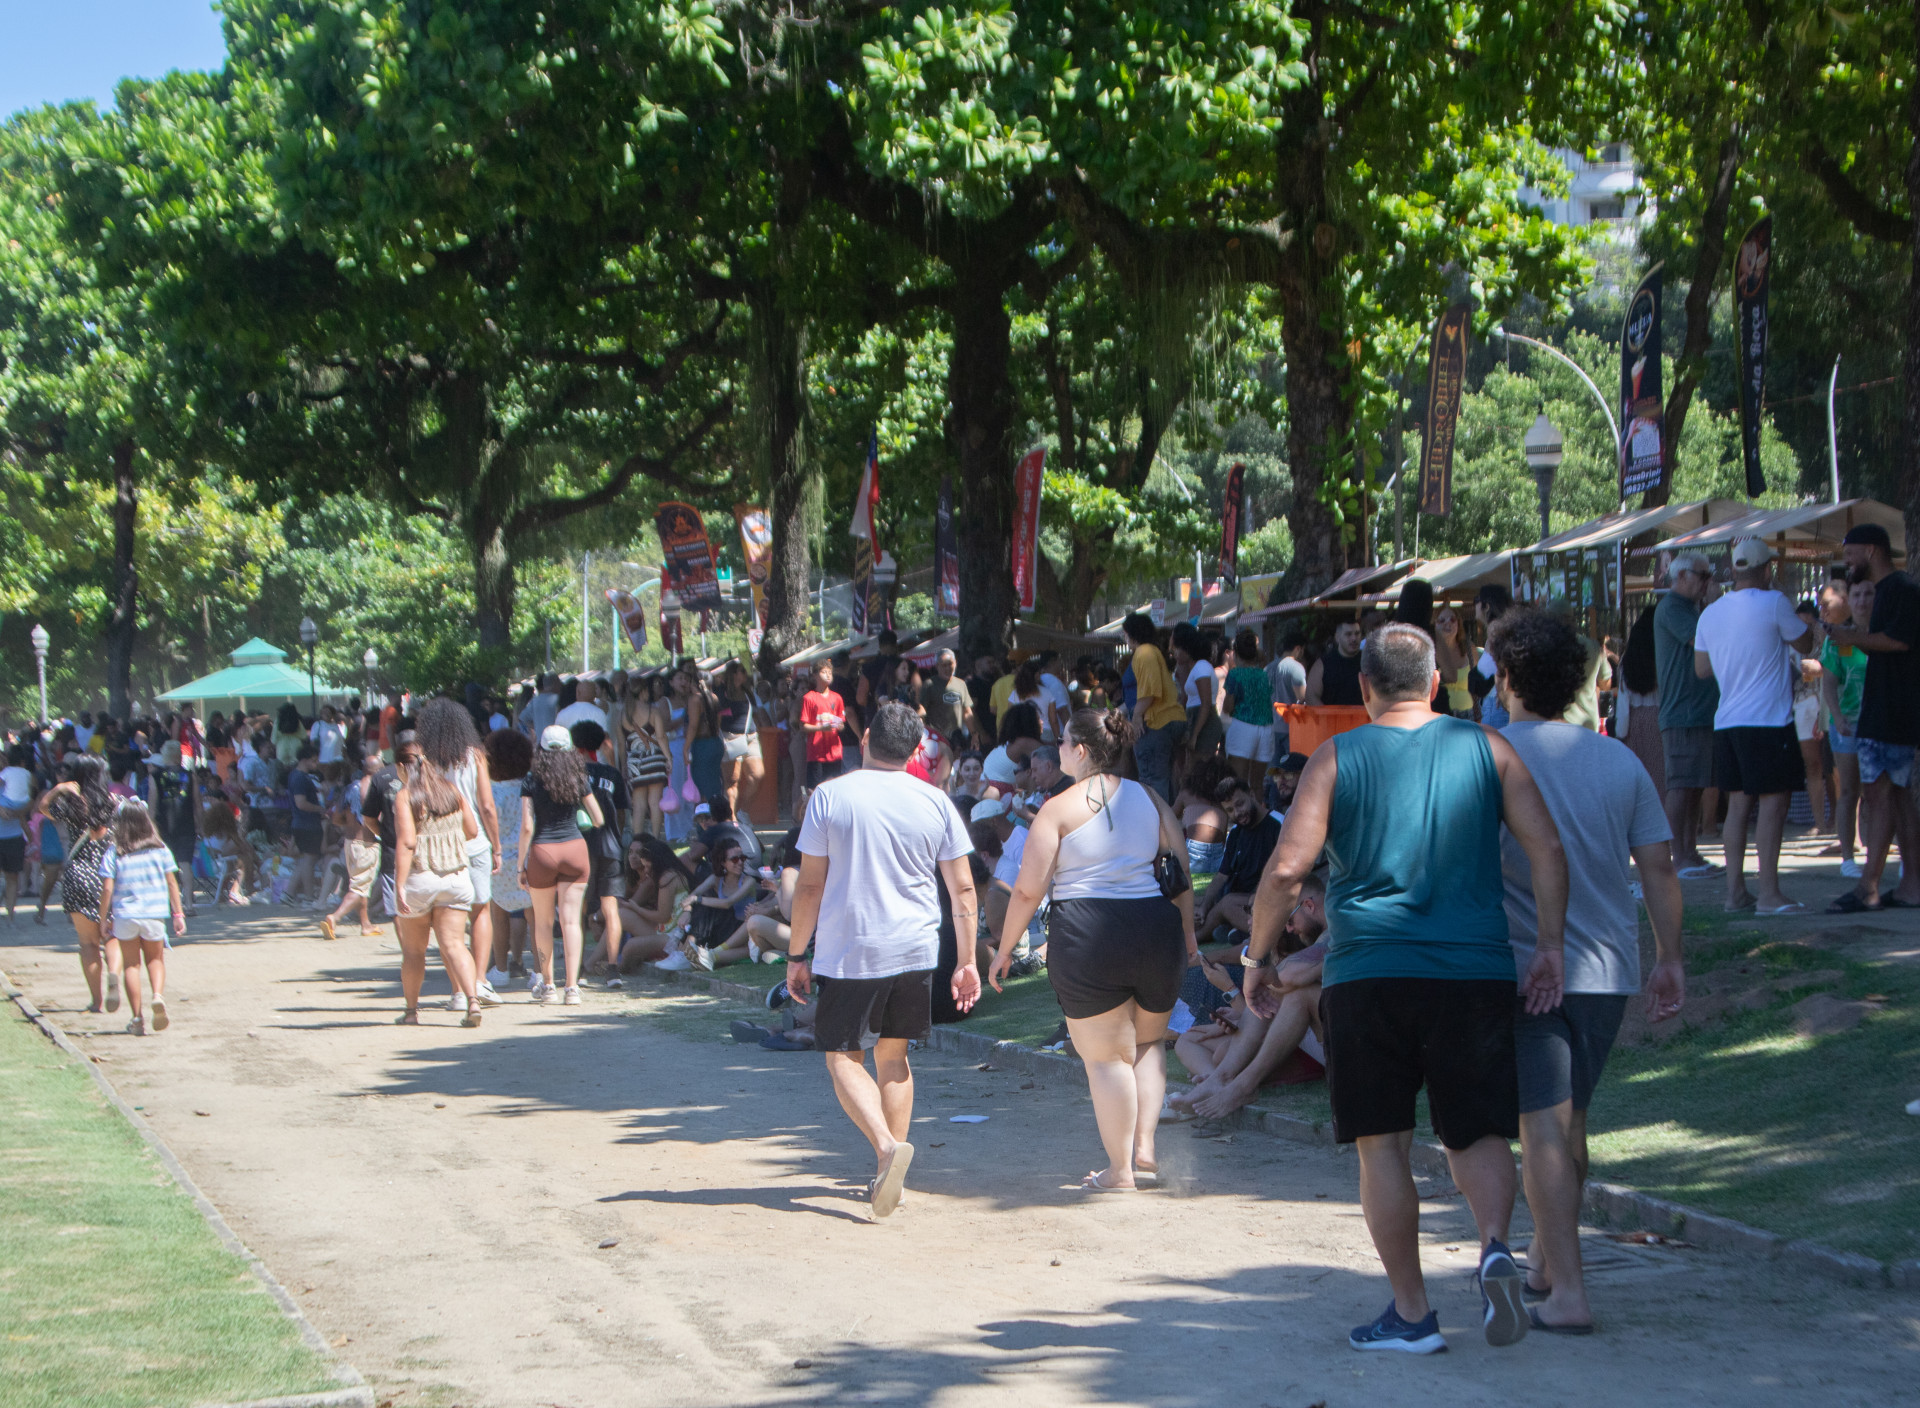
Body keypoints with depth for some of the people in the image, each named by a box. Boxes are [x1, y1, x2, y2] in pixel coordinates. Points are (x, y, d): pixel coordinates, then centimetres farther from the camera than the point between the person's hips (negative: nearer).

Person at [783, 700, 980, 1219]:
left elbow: (810, 885, -5)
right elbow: (963, 889, 3)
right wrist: (967, 961, 11)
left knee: (843, 1057, 5)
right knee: (892, 1055, 16)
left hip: (848, 952, -3)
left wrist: (797, 955, 4)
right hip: (915, 950, 4)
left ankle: (886, 1146, -19)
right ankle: (891, 1177, 14)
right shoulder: (936, 803, 3)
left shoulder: (830, 796, -6)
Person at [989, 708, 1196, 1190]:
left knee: (1106, 1055, 5)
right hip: (1156, 928, 4)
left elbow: (1028, 890, -5)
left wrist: (1004, 950, 5)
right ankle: (1145, 1147, 12)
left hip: (1086, 936, -4)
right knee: (1149, 1041, 23)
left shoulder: (1059, 809, -5)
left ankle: (1119, 1170, 10)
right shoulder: (1152, 801, 8)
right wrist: (1187, 935, 19)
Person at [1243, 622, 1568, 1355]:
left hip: (1367, 972, -1)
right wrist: (1548, 945, 4)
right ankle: (1495, 1247, -17)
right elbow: (1547, 846, 0)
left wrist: (1257, 957, 6)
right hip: (1475, 968, 1)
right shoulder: (1487, 748, 7)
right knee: (1477, 1129, 10)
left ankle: (1412, 1312, 8)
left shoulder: (1336, 759, 2)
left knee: (1381, 1142, 7)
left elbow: (1287, 869, -5)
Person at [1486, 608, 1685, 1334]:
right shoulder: (1619, 760, 5)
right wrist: (1669, 959, 10)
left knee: (1544, 1125, -4)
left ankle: (1566, 1293, -10)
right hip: (1608, 966, 4)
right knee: (1570, 1118, 19)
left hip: (1526, 966, -4)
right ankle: (1544, 1259, 33)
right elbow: (1658, 867, 3)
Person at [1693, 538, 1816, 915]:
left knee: (1739, 804, 10)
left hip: (1727, 722, 7)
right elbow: (1804, 643, 2)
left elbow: (1701, 669, 16)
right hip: (1768, 720, -7)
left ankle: (1735, 891, 9)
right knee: (1772, 803, -5)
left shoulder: (1710, 613, 9)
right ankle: (1769, 894, -8)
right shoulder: (1773, 603, -9)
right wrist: (1798, 619, 20)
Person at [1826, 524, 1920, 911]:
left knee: (1878, 793, -12)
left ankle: (1868, 887, -14)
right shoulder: (1887, 591, 20)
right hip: (1883, 715, 11)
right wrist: (1856, 637, 13)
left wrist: (1854, 636, -13)